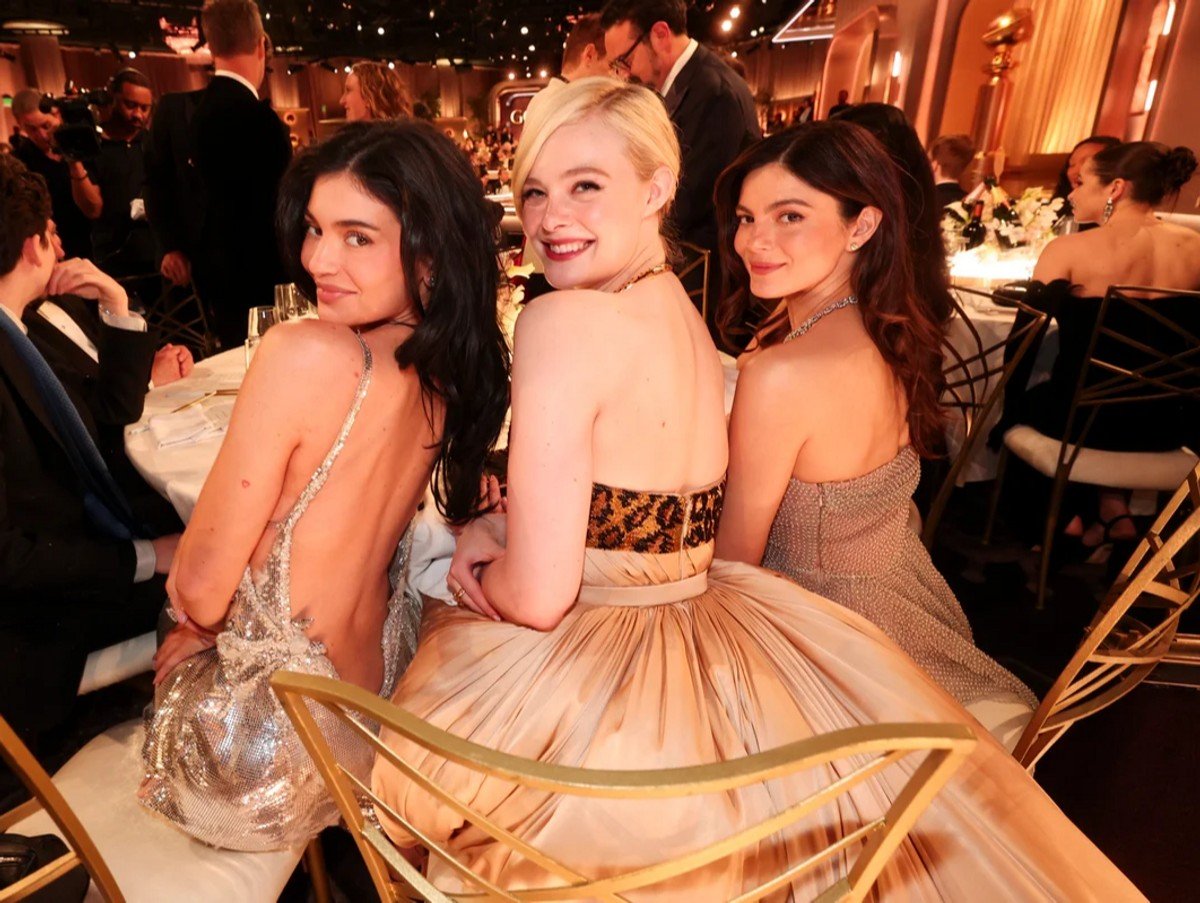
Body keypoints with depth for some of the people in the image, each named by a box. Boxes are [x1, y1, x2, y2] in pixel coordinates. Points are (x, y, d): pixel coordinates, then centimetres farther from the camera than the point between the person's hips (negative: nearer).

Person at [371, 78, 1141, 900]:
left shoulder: (563, 320, -24)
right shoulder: (680, 308, 2)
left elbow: (537, 596, -24)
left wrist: (477, 573, -2)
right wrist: (494, 528, 2)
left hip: (598, 705, -6)